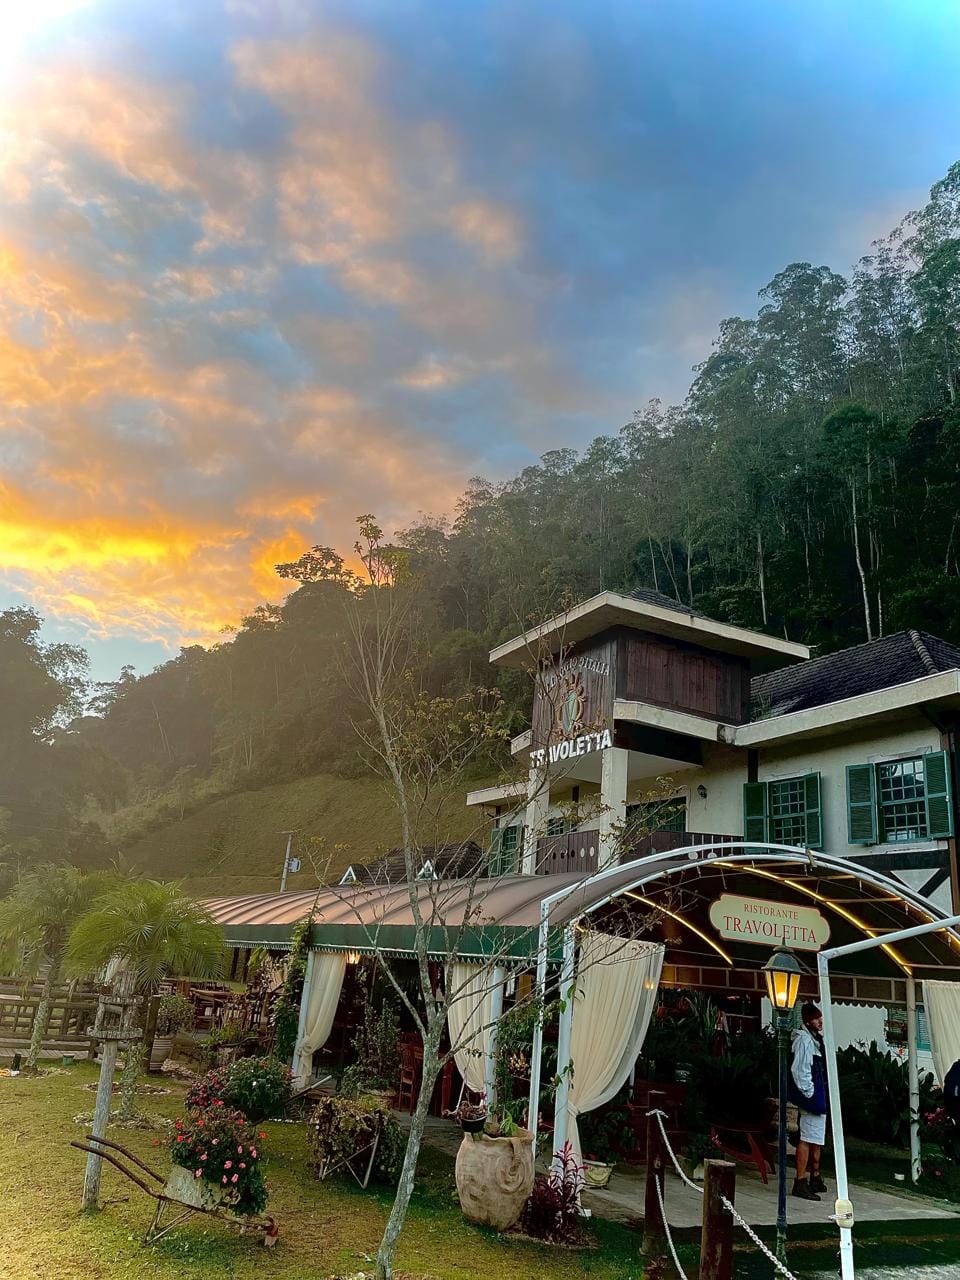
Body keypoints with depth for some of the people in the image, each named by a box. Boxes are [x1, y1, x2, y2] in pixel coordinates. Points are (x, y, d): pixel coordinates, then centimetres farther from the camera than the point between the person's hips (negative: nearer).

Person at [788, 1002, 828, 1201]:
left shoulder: (815, 1039, 16)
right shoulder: (804, 1039, -15)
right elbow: (799, 1070, -20)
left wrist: (822, 1097, 19)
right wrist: (809, 1094, -18)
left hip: (819, 1097, 10)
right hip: (811, 1096, -10)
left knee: (817, 1139, 19)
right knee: (807, 1139, -10)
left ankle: (815, 1178, 31)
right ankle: (800, 1183, -8)